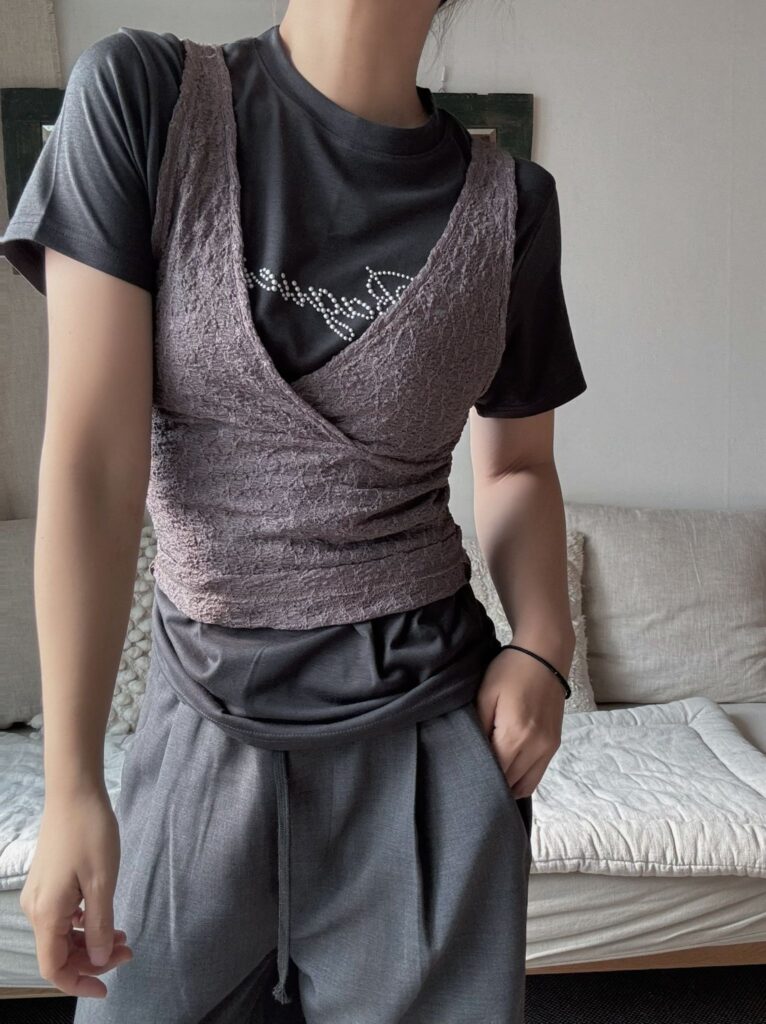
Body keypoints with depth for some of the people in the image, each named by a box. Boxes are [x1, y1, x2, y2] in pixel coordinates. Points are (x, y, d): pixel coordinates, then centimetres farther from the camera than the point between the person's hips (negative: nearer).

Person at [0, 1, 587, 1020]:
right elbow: (93, 457, -12)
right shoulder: (139, 94, -6)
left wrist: (543, 646, -8)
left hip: (428, 729, 1)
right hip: (206, 716, 0)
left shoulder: (511, 202, -1)